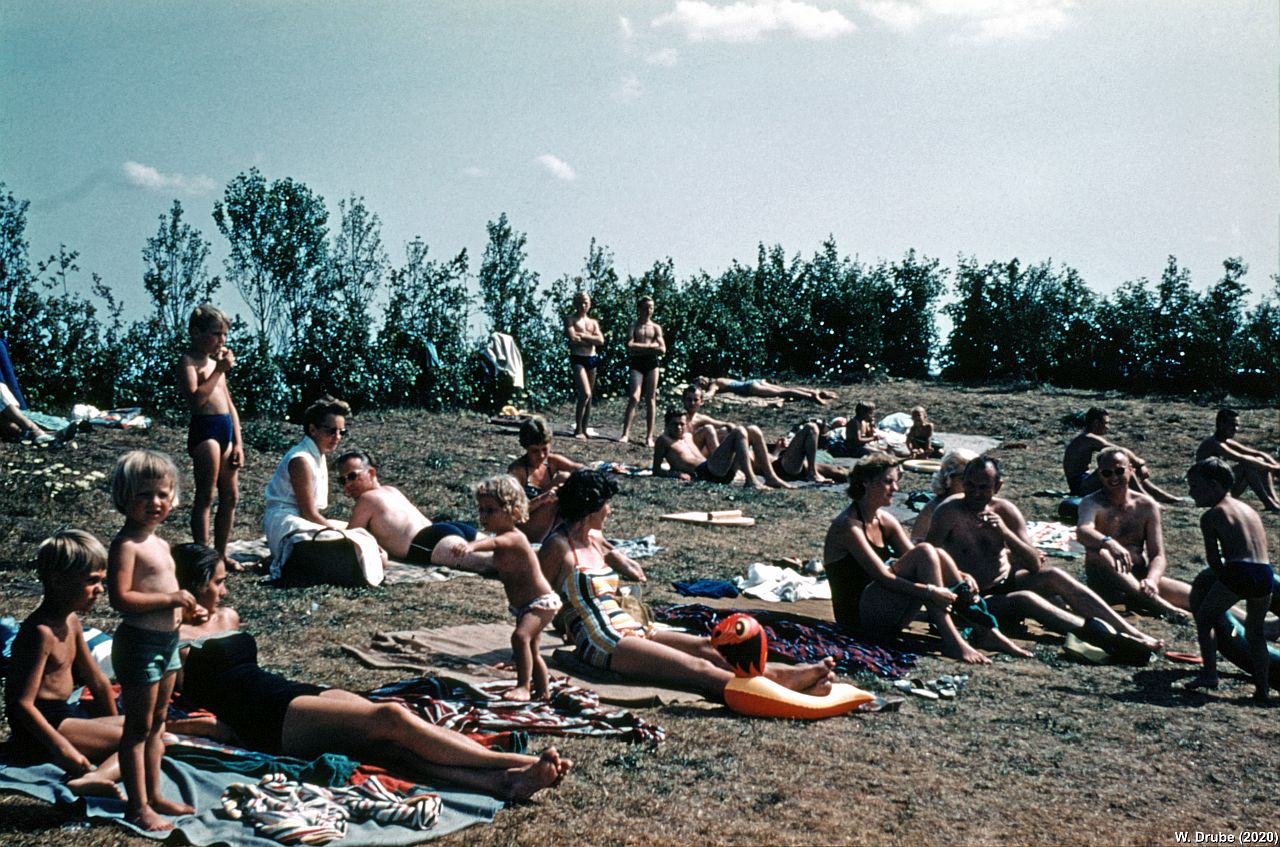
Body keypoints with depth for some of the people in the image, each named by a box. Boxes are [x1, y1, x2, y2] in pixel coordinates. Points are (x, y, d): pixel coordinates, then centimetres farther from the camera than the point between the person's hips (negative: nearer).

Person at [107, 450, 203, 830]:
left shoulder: (159, 543, 12)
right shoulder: (126, 544, -17)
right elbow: (121, 598, -26)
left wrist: (189, 609, 9)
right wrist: (170, 599, -25)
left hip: (167, 640, 9)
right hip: (139, 643, -9)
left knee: (157, 724, 18)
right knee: (139, 728, 1)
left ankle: (154, 795, 30)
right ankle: (137, 806, 11)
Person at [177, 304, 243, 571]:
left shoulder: (216, 362, 20)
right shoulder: (189, 362, -5)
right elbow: (196, 398, -21)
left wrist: (238, 442, 14)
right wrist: (219, 370, -17)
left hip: (226, 429, 9)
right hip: (205, 429, -8)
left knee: (230, 496, 10)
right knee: (206, 497, -6)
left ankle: (221, 554, 18)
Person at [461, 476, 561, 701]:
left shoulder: (512, 537, -27)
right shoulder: (504, 536, 3)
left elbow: (494, 542, -49)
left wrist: (472, 546, -65)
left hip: (541, 602, -11)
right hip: (524, 604, 11)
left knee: (521, 636, -31)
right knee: (531, 650, 20)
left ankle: (523, 687, -28)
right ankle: (542, 692, 37)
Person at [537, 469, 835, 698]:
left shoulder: (593, 539, 18)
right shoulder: (558, 546, -7)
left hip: (630, 630, 9)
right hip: (602, 645, -9)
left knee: (706, 646, -13)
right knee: (699, 668, -25)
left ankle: (787, 674, -29)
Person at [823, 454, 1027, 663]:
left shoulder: (885, 521, 12)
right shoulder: (848, 525, -15)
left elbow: (917, 564, 6)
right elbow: (882, 577, -23)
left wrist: (961, 576, -10)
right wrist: (930, 592, -31)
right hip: (859, 615, -8)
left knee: (937, 556, -11)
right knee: (925, 552, -22)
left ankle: (987, 631, -13)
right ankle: (951, 641, -28)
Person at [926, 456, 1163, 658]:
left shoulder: (1006, 511, -1)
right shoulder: (949, 512, -13)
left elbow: (1035, 565, -5)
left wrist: (1005, 532, -19)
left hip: (1007, 583, 5)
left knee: (1054, 576, -20)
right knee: (1026, 599, -33)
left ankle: (1130, 632, -24)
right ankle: (1100, 634, -43)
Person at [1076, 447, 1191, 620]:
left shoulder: (1147, 506, 6)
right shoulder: (1092, 503, -5)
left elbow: (1157, 555, -1)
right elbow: (1082, 532, -28)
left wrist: (1151, 580, -23)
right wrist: (1109, 543, -50)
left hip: (1139, 580, 3)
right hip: (1105, 583, -2)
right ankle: (1161, 606, -41)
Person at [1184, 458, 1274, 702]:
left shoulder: (1211, 515, 5)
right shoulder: (1249, 509, 23)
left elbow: (1213, 559, 1)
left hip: (1237, 572, -6)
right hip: (1265, 574, 6)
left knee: (1204, 617, 15)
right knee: (1255, 630, 22)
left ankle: (1209, 673, 5)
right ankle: (1262, 689, 19)